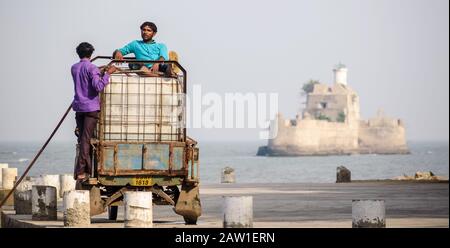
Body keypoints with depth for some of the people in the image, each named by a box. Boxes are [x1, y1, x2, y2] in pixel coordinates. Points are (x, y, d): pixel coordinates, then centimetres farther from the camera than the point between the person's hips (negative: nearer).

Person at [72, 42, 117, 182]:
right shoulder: (91, 68, -9)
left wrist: (102, 73, 23)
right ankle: (81, 172, -9)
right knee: (86, 140, -6)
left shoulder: (74, 68, 11)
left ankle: (87, 169, 11)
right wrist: (107, 74, -13)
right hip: (91, 107, -6)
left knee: (82, 139, 10)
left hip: (78, 107, 6)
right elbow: (98, 86, -20)